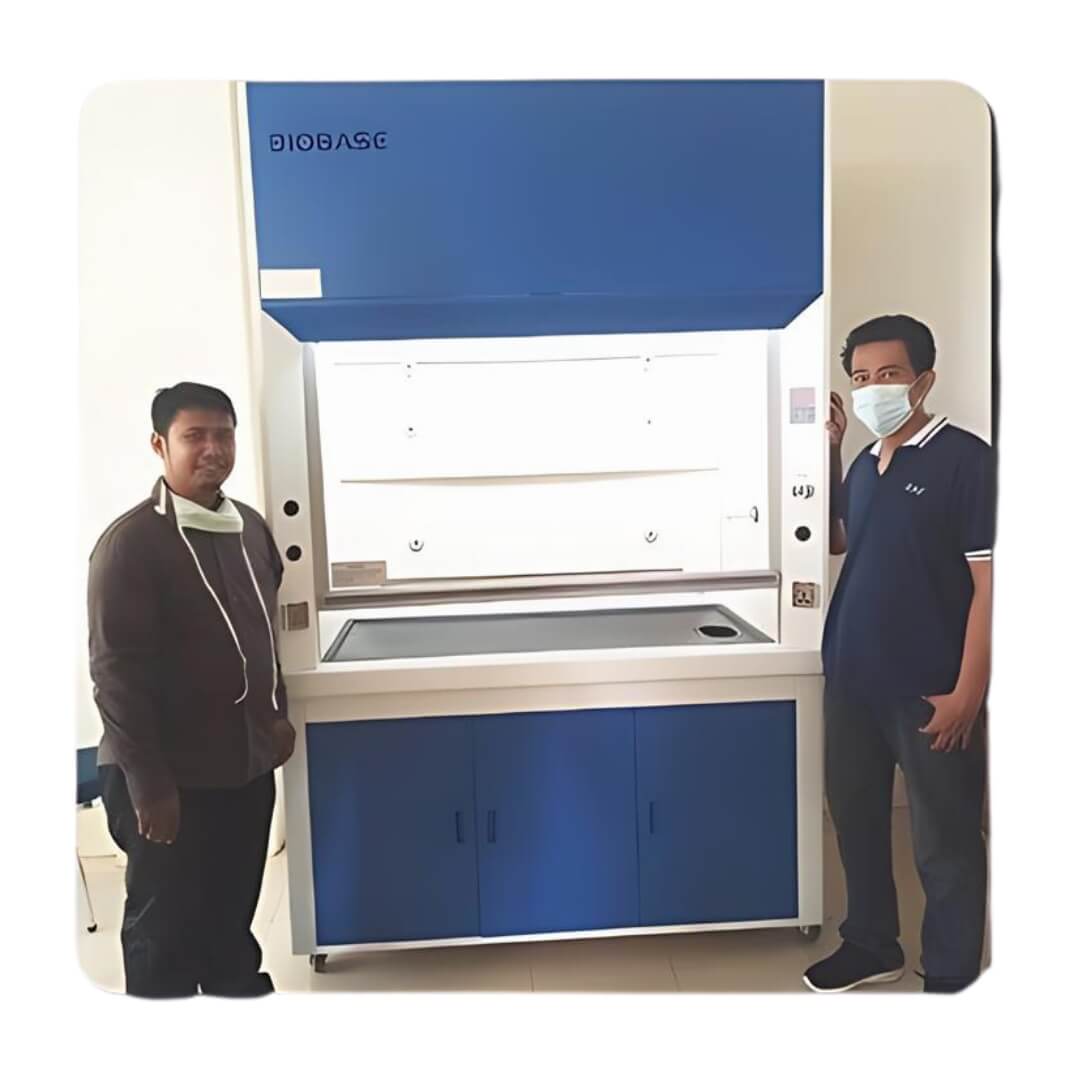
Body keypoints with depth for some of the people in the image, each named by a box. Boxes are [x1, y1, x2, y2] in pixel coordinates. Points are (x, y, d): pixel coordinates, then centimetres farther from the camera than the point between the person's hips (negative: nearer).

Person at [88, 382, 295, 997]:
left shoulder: (250, 527, 4)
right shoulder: (132, 542, -17)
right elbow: (116, 671, -18)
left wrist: (277, 713, 16)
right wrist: (148, 783, -17)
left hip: (247, 763, 6)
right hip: (172, 777, -6)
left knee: (235, 909, 24)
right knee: (166, 924, 14)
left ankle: (238, 983, 45)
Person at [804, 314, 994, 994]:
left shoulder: (966, 459, -10)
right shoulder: (864, 466, 9)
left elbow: (989, 581, -13)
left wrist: (968, 692, -16)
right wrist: (829, 451, 12)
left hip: (930, 692, -7)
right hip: (852, 681, 7)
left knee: (945, 843, 9)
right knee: (856, 815, 18)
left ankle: (951, 980, 29)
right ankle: (872, 948, 39)